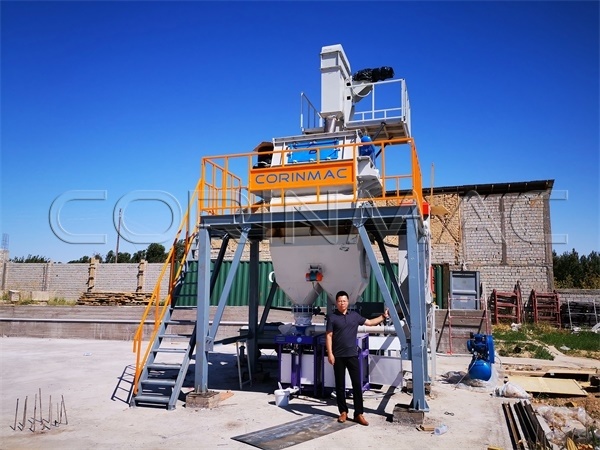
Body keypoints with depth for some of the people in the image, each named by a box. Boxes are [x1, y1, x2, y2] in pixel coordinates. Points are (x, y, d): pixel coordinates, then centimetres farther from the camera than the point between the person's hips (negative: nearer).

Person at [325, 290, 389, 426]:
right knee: (340, 385, 7)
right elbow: (328, 336, -5)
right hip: (338, 356, -2)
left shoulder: (355, 315, 8)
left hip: (352, 355, 2)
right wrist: (330, 353, -11)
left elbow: (370, 322, 19)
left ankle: (359, 413, 8)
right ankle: (343, 412, 19)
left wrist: (383, 316, 12)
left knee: (357, 383, 1)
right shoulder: (332, 317, -3)